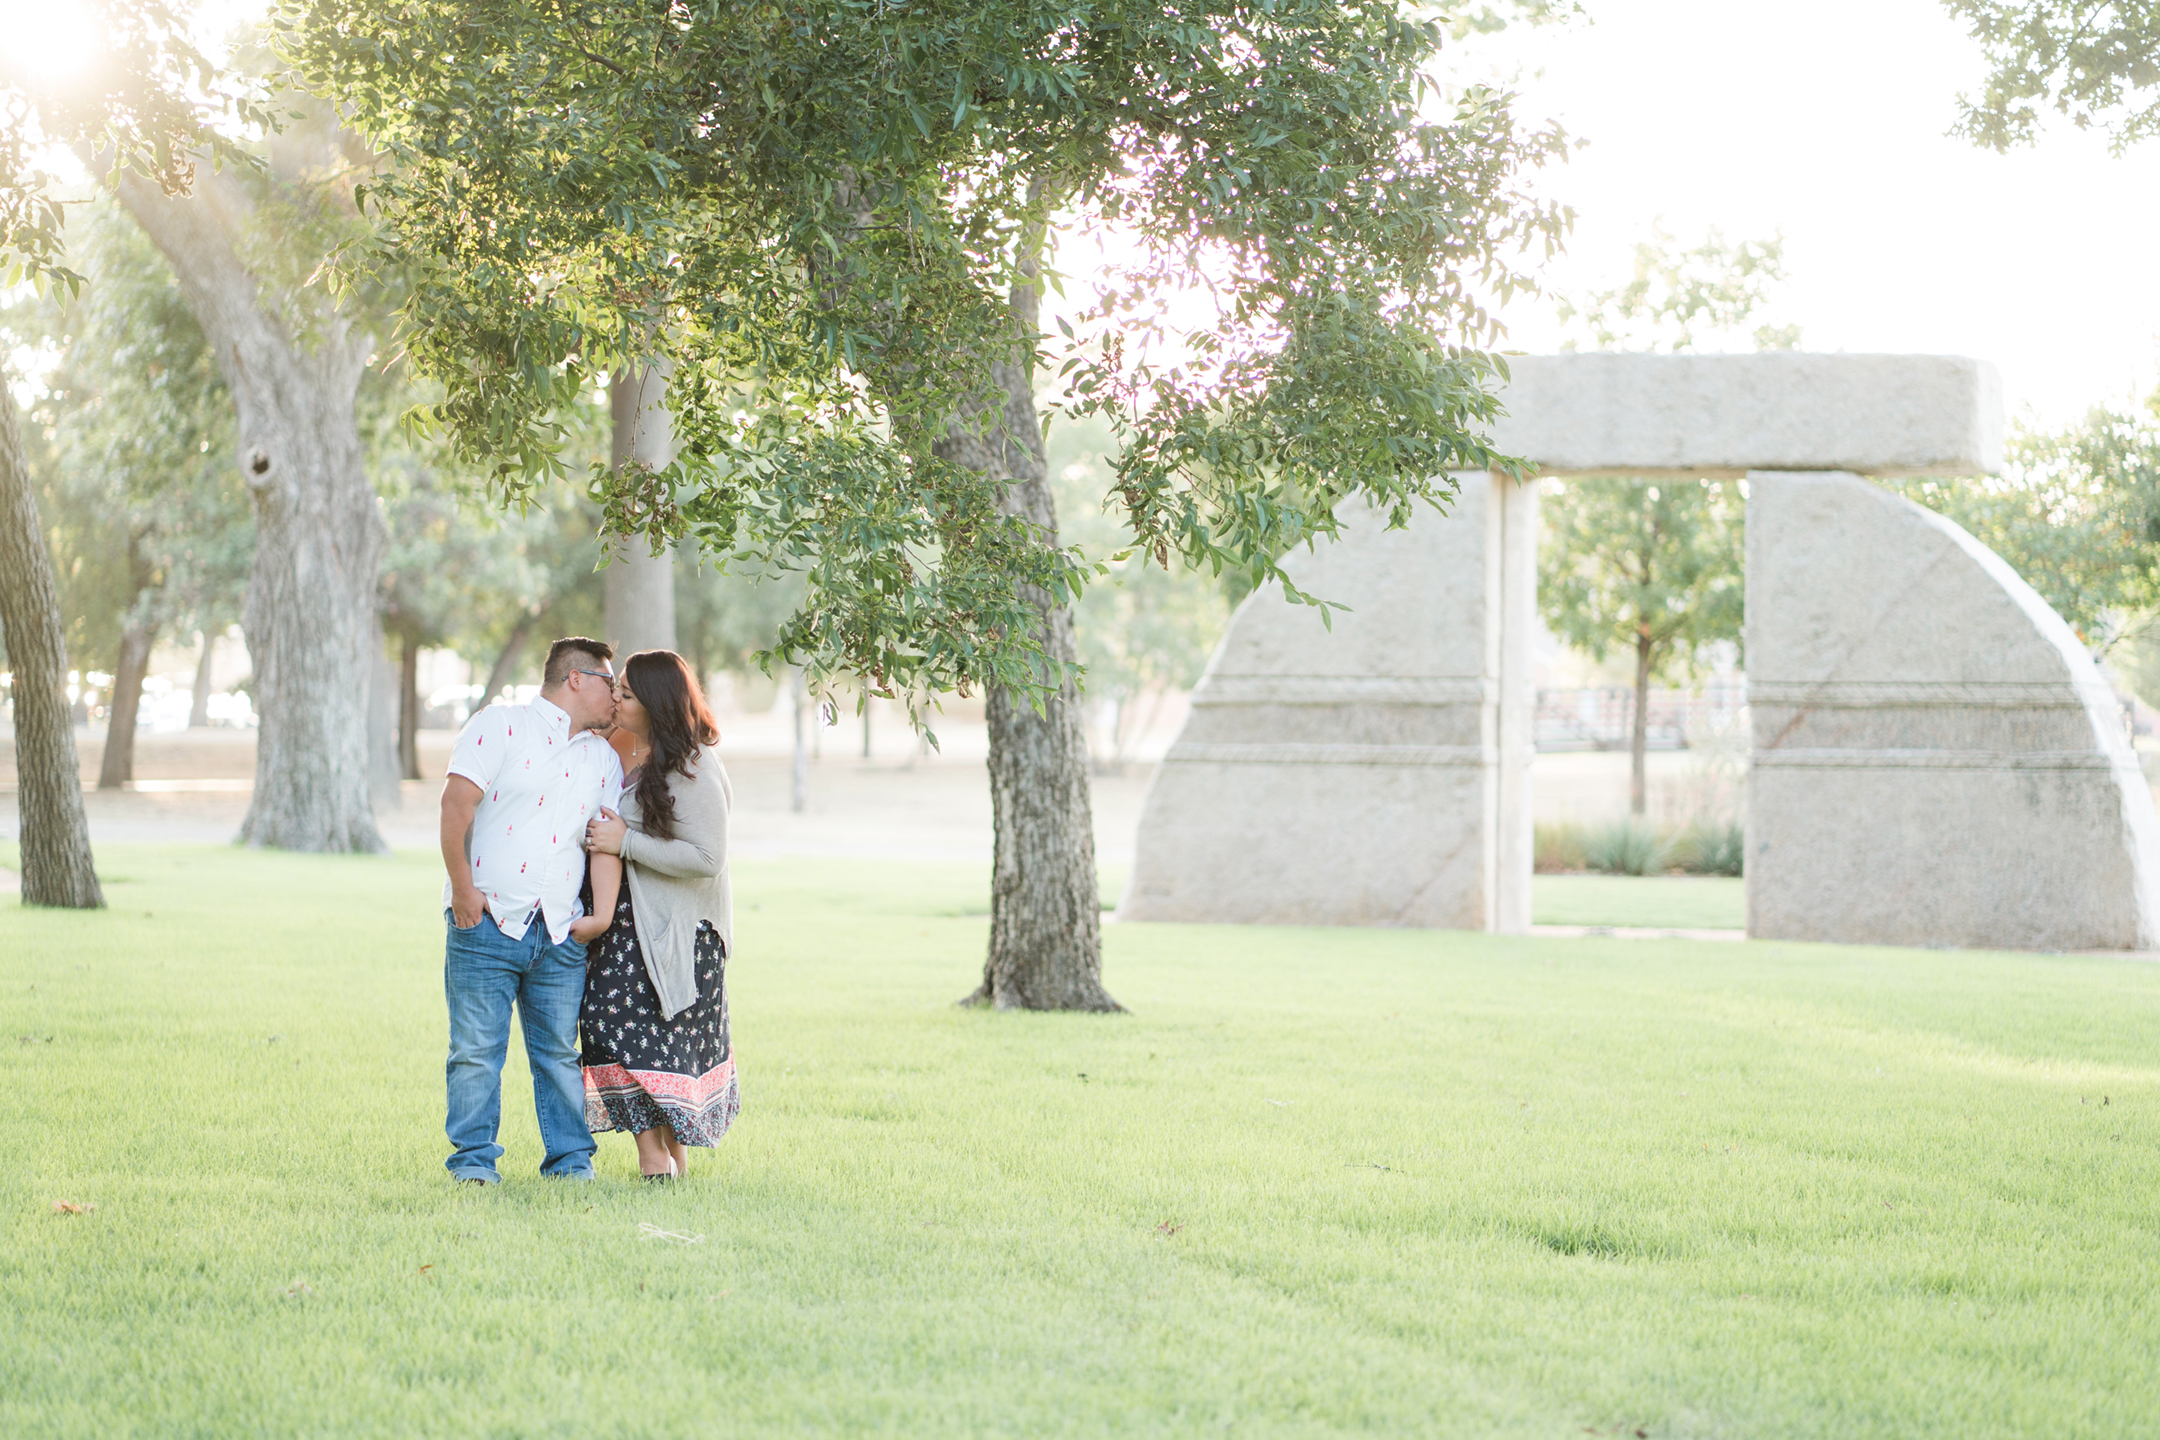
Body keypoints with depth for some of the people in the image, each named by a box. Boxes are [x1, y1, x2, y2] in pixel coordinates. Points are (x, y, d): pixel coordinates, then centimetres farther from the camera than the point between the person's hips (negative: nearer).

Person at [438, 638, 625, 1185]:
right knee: (477, 1048, -3)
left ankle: (570, 1158, 14)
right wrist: (462, 887, -11)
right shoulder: (500, 726, -1)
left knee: (560, 1050, 5)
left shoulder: (604, 758, 17)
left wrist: (602, 914, -1)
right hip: (487, 917, -4)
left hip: (560, 934, 5)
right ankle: (473, 1159, 5)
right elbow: (456, 802, -8)